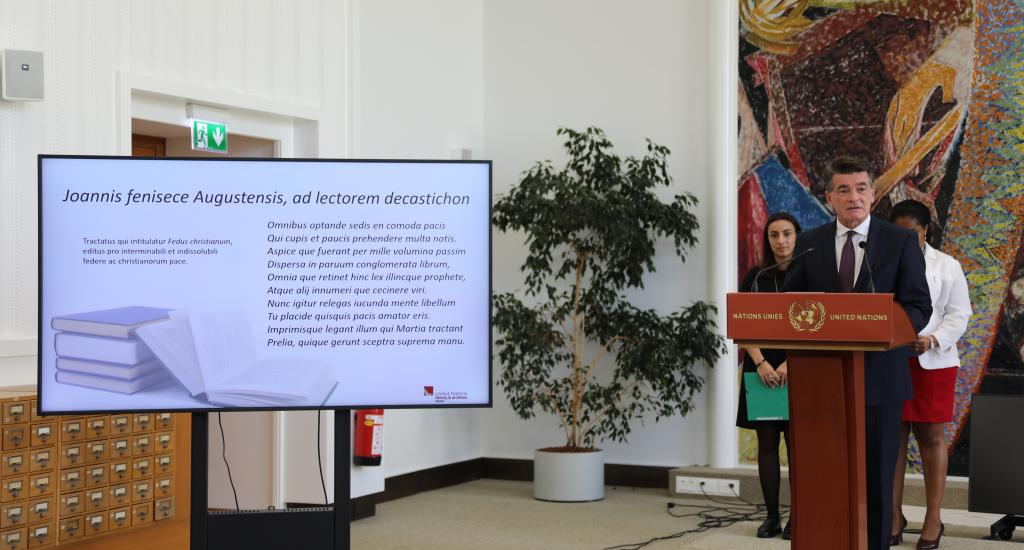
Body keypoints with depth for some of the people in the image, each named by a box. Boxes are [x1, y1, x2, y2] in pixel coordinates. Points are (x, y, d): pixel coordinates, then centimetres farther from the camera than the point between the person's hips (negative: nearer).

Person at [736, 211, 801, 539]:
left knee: (797, 441, -2)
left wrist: (790, 364, -18)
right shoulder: (755, 277, 7)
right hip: (762, 369, 2)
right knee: (767, 442, 3)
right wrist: (761, 363, -14)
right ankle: (772, 516, 9)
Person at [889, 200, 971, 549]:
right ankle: (894, 516, 9)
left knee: (931, 437, 2)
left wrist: (932, 340, -15)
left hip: (931, 362, -1)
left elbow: (958, 315, 1)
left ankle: (933, 518, 8)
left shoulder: (947, 266, 6)